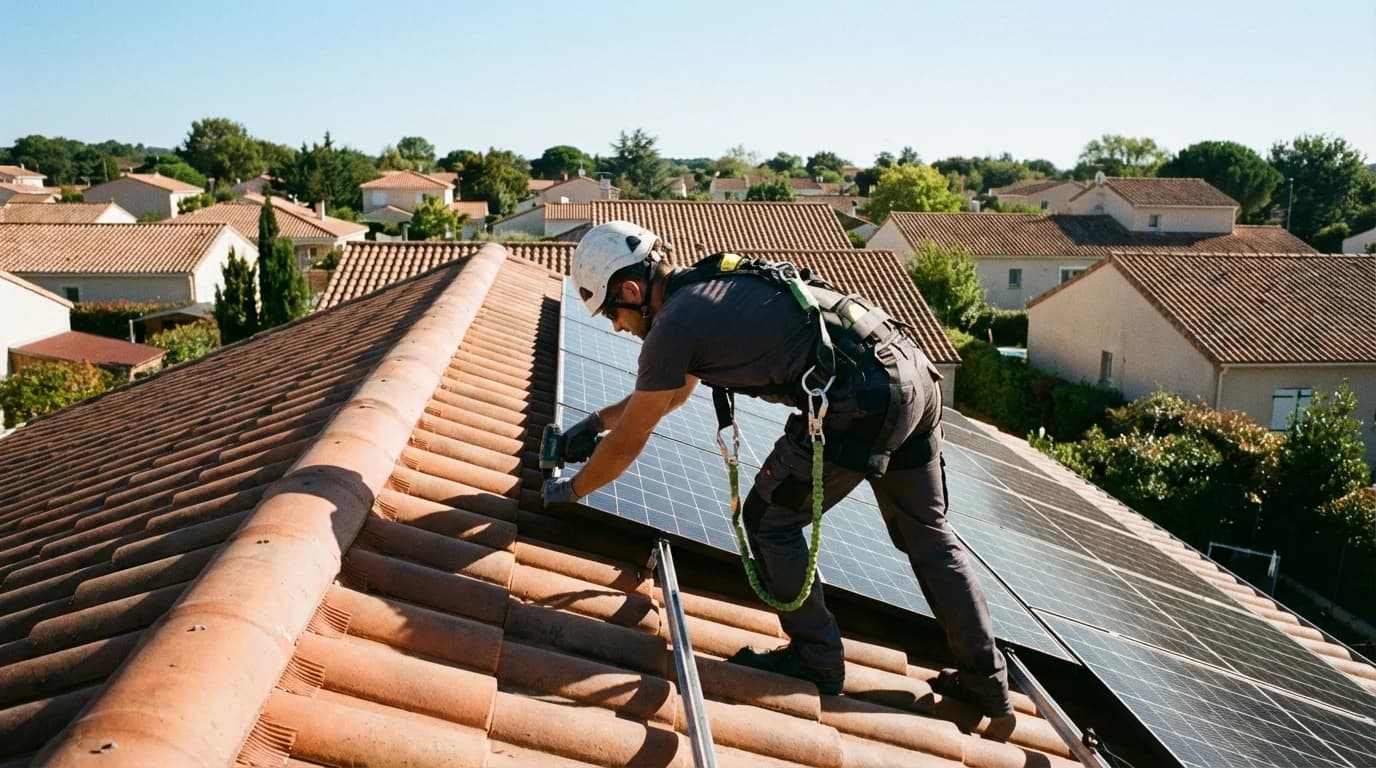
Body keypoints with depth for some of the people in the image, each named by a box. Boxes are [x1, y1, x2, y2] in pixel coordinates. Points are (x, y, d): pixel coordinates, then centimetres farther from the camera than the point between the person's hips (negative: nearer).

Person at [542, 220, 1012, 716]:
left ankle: (816, 659, 21)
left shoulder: (673, 326, -6)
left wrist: (571, 490, 20)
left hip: (863, 401, -10)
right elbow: (668, 394, 37)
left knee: (768, 520, 8)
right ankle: (986, 679, 31)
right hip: (916, 374, 10)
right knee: (927, 535, 20)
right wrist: (594, 422, 42)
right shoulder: (706, 288, 21)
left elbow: (628, 443, 3)